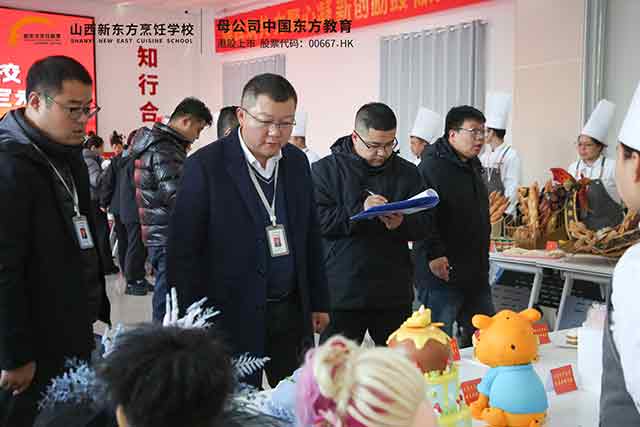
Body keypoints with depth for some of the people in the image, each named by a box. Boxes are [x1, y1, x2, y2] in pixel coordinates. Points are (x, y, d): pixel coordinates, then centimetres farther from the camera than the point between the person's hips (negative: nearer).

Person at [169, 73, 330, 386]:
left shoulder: (297, 162, 6)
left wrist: (318, 303, 13)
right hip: (233, 317, -5)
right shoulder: (206, 166, -11)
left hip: (292, 312, 5)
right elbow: (183, 251, -11)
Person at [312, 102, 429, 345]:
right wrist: (360, 211, -20)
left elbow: (422, 227, 5)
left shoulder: (407, 173, 9)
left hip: (394, 292, 3)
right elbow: (318, 220, -10)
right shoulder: (326, 170, 0)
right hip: (342, 292, -3)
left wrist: (402, 223, -17)